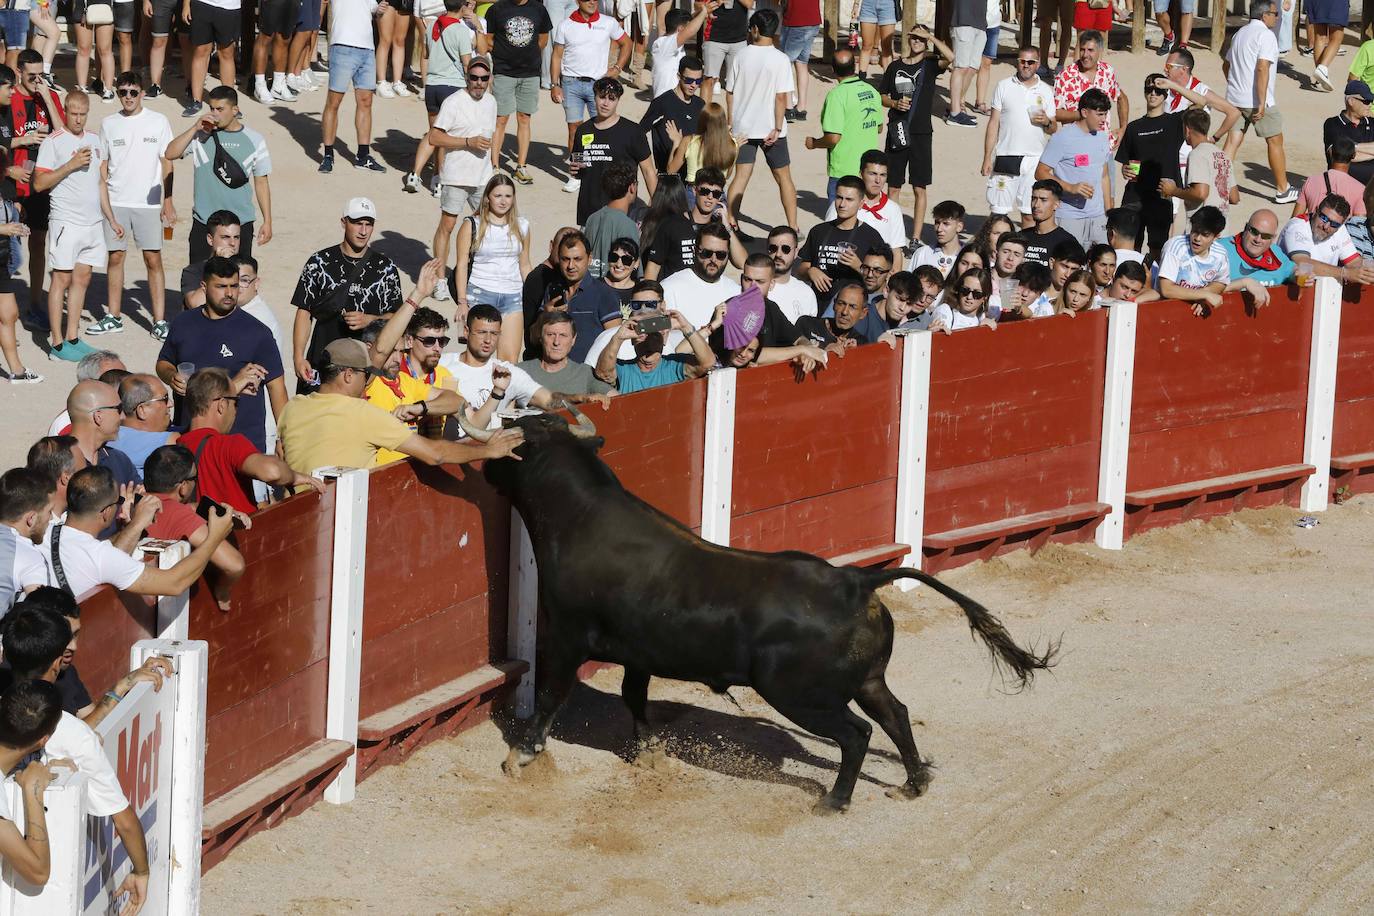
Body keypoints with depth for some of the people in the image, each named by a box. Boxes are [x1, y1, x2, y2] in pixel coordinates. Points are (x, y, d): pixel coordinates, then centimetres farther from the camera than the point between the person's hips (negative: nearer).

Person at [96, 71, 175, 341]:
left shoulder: (158, 121, 1)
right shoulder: (109, 124, 5)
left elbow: (166, 163, 4)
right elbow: (102, 166, 8)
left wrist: (168, 201, -1)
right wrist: (104, 206, 2)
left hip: (148, 203, -2)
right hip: (115, 202, 2)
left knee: (153, 259, -3)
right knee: (115, 257, 6)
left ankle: (159, 321, -2)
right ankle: (113, 317, 16)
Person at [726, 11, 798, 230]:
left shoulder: (741, 55, -2)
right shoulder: (780, 59, -11)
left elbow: (729, 91, 3)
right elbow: (781, 97, -15)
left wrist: (731, 120, 13)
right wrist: (777, 128, -11)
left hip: (743, 127, 2)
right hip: (770, 128, -2)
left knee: (741, 176, 7)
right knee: (783, 177, 10)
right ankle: (793, 227, 13)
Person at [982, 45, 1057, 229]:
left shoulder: (1046, 91, 9)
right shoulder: (1004, 87, 5)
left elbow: (1054, 129, 14)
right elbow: (993, 123, 5)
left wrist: (1047, 122, -11)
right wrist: (987, 157, -1)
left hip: (1034, 159, 1)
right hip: (1006, 157, -1)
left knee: (1029, 214, 3)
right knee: (999, 212, -2)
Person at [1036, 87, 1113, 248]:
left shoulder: (1103, 137, 13)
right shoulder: (1062, 138, -8)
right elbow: (1041, 173, -10)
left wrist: (1109, 212, 18)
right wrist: (1071, 188, -22)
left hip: (1098, 217, 6)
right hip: (1069, 218, -6)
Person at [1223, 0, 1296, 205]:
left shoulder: (1239, 34, 15)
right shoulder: (1265, 35, -13)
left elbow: (1226, 65, 24)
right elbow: (1262, 68, -22)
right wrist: (1262, 103, -23)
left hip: (1234, 98, 8)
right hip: (1257, 101, -8)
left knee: (1233, 142, 6)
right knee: (1275, 141, 6)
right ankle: (1283, 190, 14)